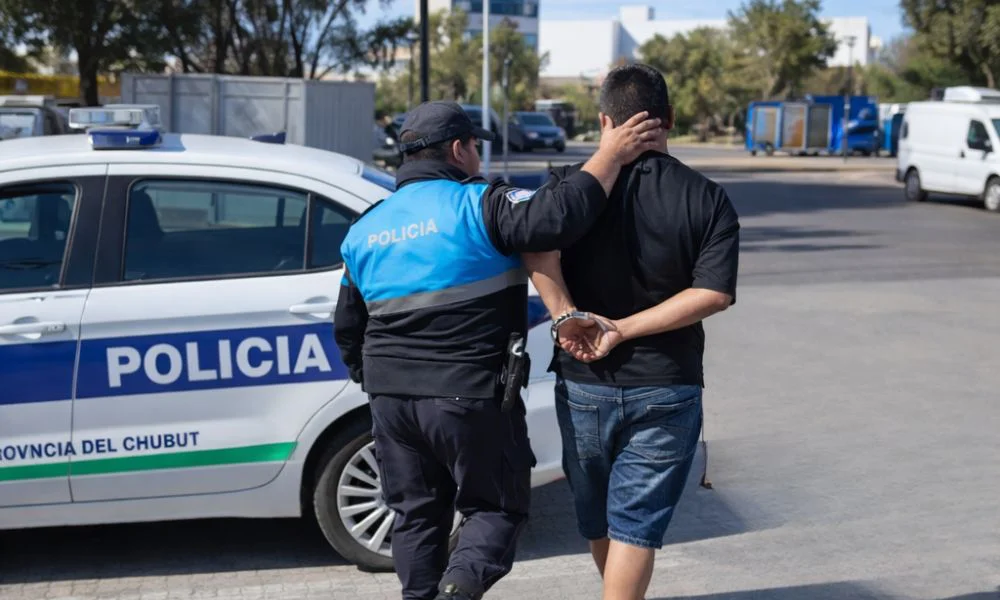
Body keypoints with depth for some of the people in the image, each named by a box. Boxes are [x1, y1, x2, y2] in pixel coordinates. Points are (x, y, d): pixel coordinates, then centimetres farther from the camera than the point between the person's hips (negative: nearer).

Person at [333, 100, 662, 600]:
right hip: (471, 396, -6)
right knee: (496, 508, 9)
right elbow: (559, 215, -27)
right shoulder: (478, 205, -11)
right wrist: (610, 156, -16)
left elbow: (347, 328, 18)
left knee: (416, 515, 18)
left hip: (392, 399, 6)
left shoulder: (365, 230, 11)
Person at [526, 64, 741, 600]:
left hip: (583, 385, 2)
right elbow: (713, 293, -14)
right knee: (636, 525, 3)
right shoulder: (709, 200, -1)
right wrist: (623, 330, -14)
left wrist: (565, 315, -20)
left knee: (596, 519, 21)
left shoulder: (572, 184, -3)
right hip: (666, 391, -1)